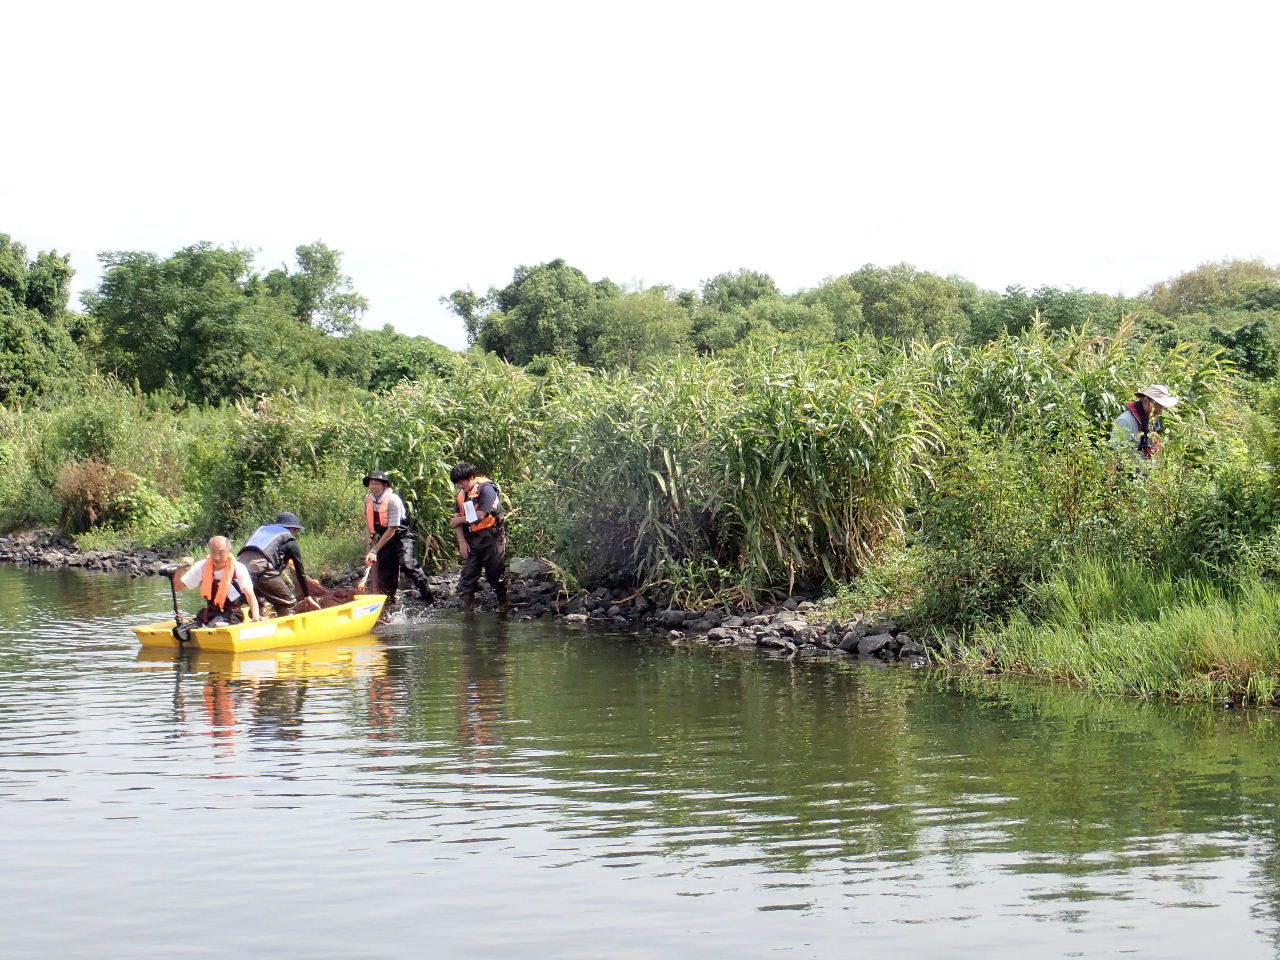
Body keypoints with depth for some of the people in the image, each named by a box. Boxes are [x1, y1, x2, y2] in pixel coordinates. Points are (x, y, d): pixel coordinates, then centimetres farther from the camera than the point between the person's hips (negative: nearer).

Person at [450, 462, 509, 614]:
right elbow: (457, 518, 9)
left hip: (490, 537, -7)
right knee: (468, 573, 1)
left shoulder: (486, 488, -12)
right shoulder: (461, 493, 12)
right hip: (471, 538, 7)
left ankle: (504, 604, 14)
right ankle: (467, 607, 4)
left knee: (495, 574, 0)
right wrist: (462, 542, -1)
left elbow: (480, 515, -17)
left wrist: (460, 520, -3)